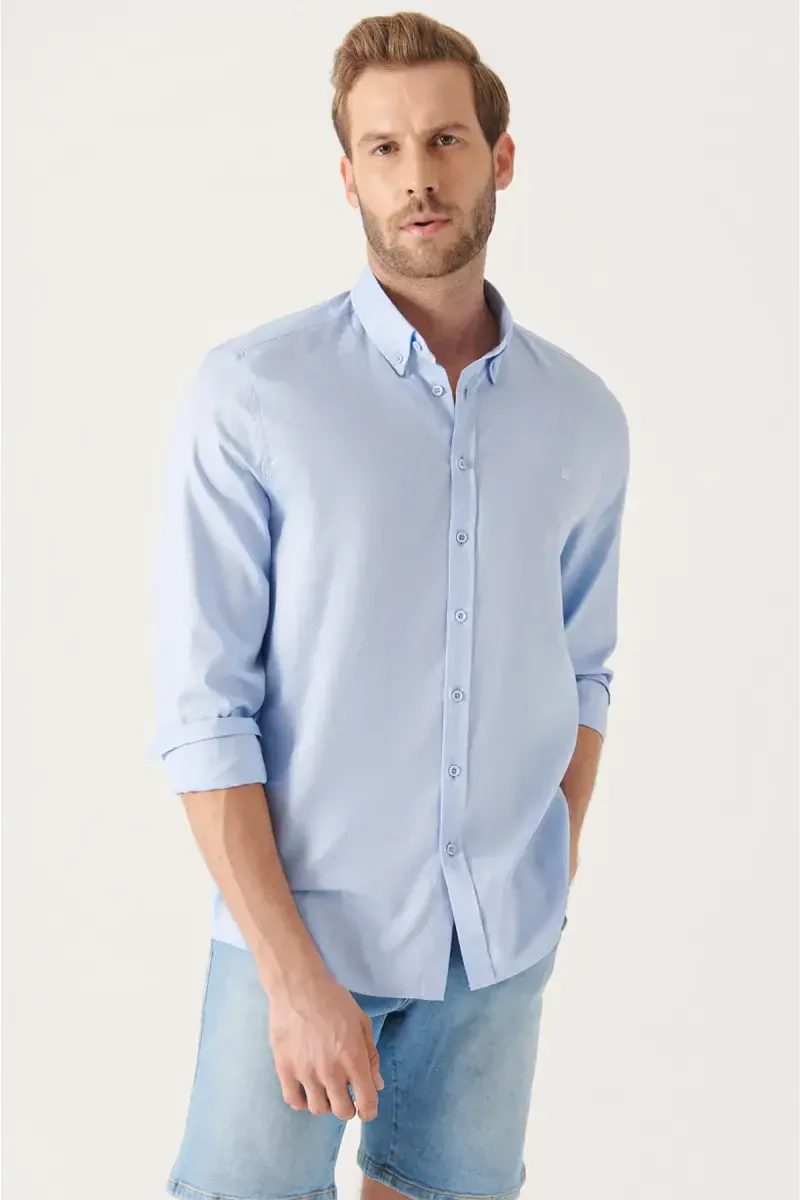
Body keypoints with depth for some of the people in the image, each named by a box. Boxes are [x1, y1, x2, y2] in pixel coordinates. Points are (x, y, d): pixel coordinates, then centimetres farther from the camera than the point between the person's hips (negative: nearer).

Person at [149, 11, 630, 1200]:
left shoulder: (584, 419, 1)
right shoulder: (249, 394, -12)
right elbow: (203, 707, -14)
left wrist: (556, 886, 11)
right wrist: (295, 971, -17)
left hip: (504, 943, 4)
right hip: (304, 924, -3)